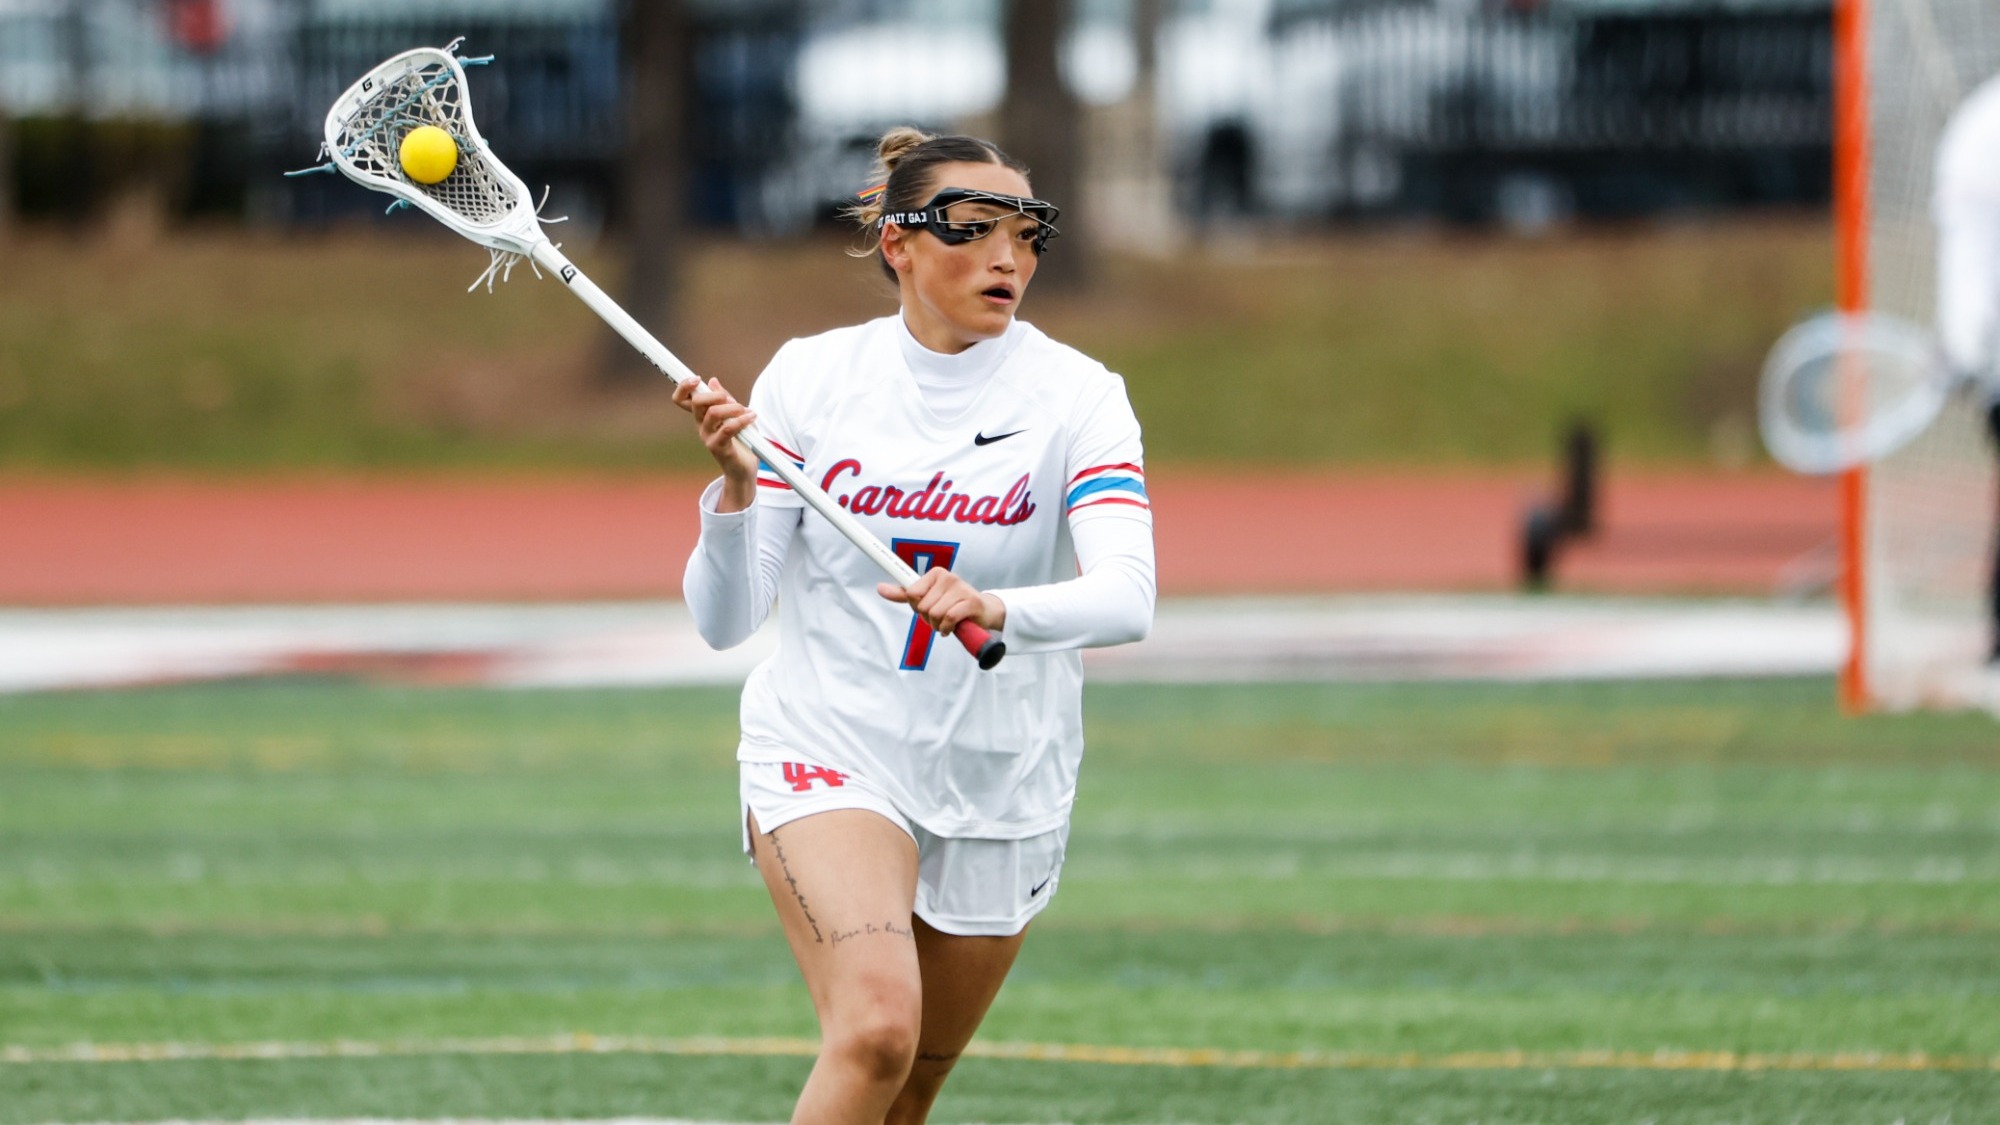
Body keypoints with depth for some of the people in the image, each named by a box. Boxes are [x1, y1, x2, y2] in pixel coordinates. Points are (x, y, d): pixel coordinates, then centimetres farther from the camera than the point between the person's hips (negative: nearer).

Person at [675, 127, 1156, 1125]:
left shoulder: (1077, 397, -6)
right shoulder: (807, 378, -3)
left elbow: (1125, 600, -23)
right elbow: (724, 620, -4)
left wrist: (999, 610, -42)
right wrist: (734, 487, -22)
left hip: (999, 786, 2)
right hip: (827, 754, -2)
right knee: (876, 1026, -27)